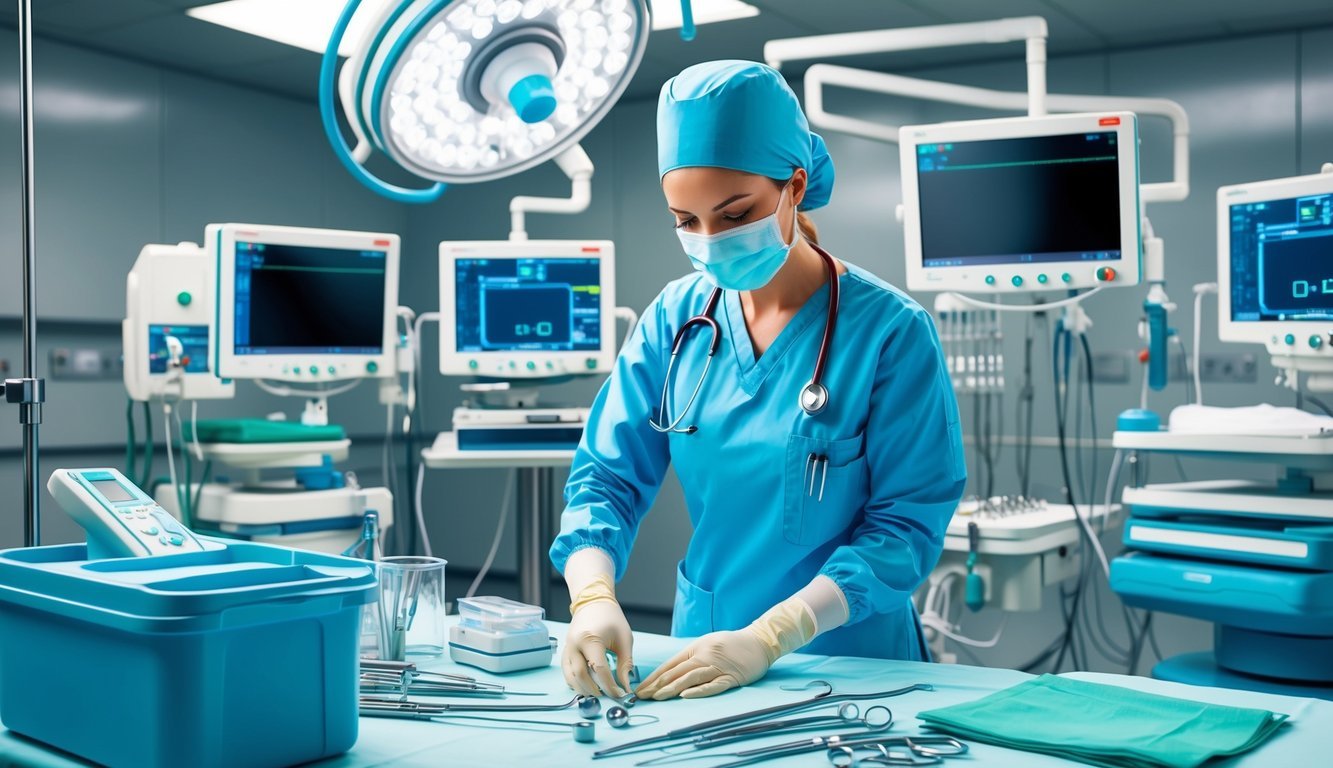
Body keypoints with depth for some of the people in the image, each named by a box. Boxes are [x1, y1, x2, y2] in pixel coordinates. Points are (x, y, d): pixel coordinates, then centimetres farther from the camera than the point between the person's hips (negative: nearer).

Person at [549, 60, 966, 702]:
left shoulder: (891, 330, -10)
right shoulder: (675, 318, 2)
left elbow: (905, 526, -12)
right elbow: (608, 475, 2)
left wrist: (766, 639, -22)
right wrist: (593, 597, -18)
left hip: (848, 661, -3)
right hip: (700, 644, 3)